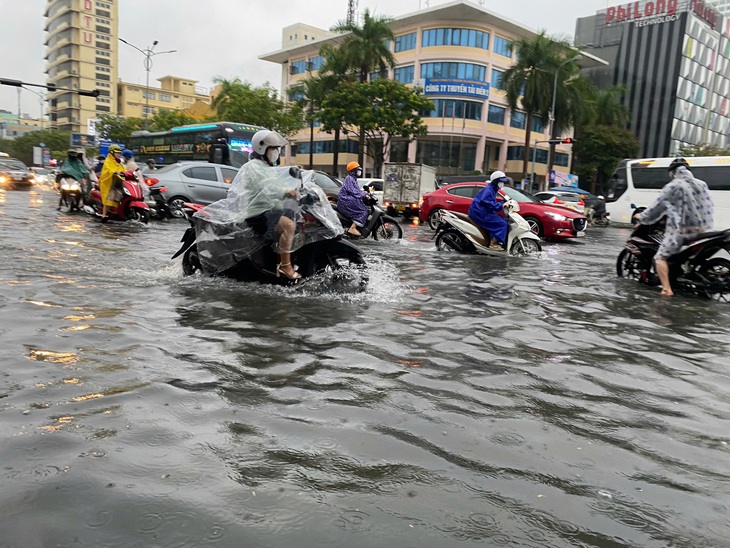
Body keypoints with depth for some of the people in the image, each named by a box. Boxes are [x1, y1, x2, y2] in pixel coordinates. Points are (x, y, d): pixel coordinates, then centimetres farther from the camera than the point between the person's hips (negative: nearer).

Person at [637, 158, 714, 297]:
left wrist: (642, 218, 10)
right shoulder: (702, 184, 11)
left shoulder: (672, 186, -5)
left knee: (660, 257, -3)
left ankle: (667, 289, -19)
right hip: (704, 230, 6)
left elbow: (657, 207, -4)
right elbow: (709, 206, 16)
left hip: (682, 230, -6)